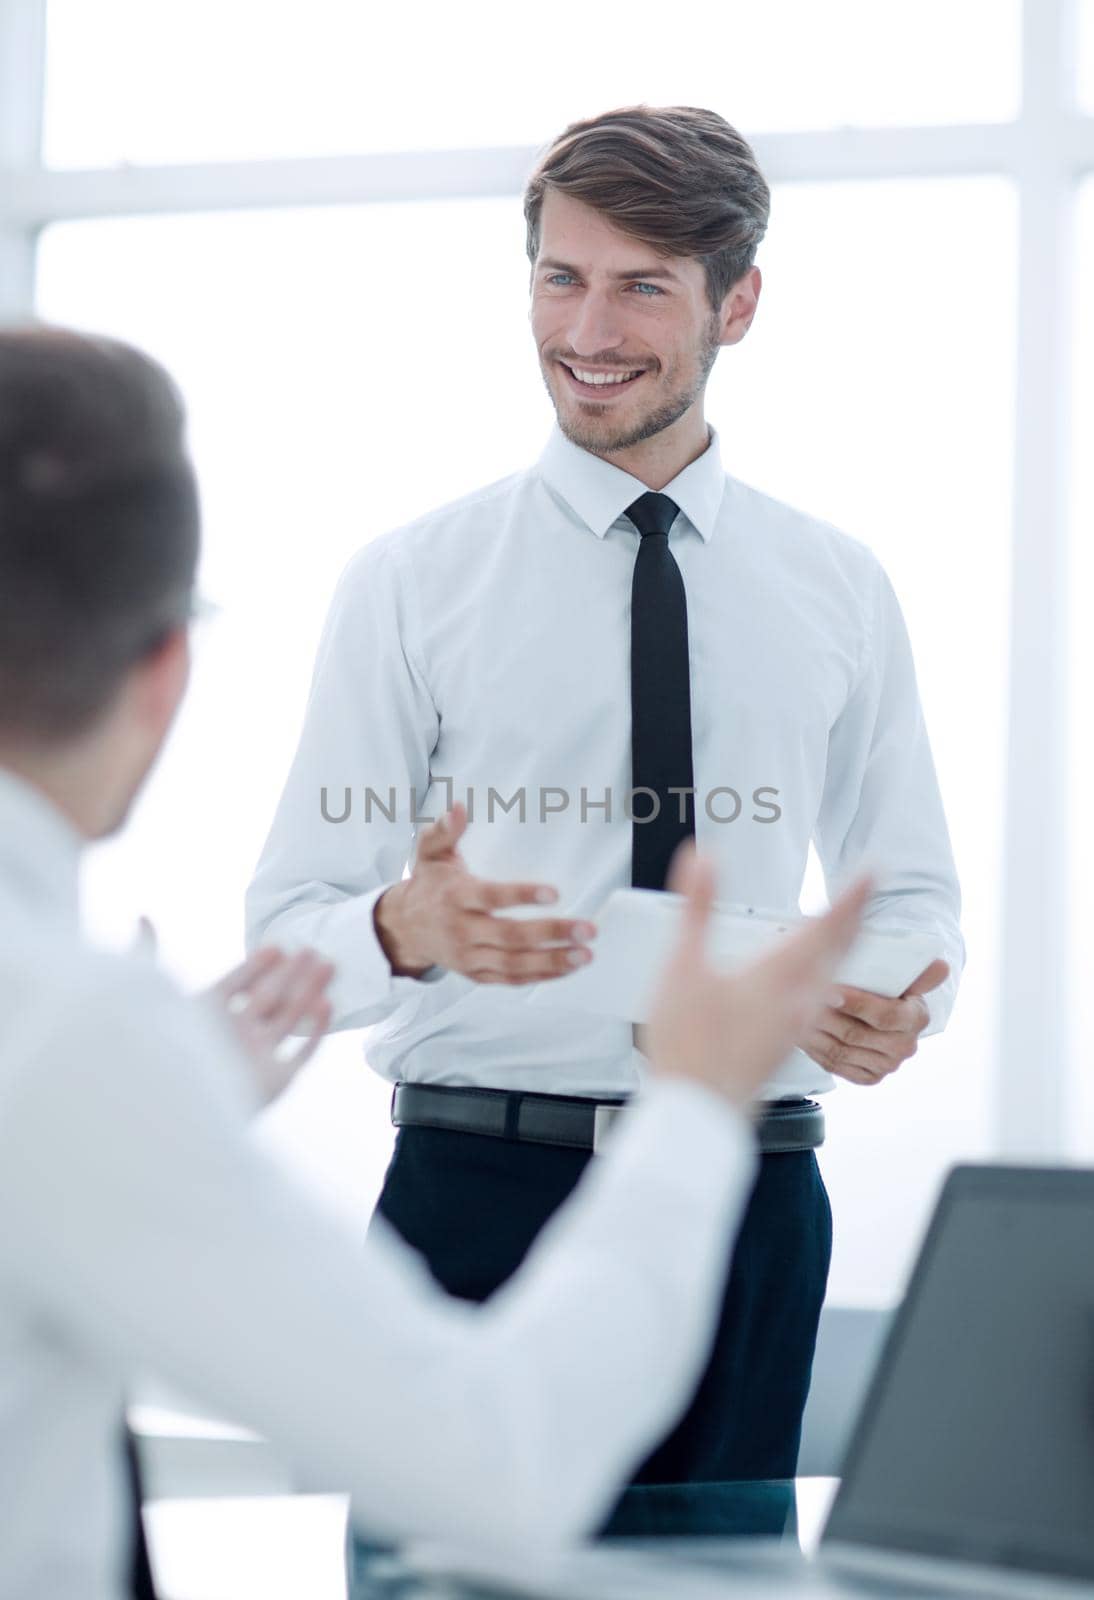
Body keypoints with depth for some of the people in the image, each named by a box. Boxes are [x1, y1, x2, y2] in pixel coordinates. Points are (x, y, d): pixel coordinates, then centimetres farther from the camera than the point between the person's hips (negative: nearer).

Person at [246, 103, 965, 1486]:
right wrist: (408, 930, -24)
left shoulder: (840, 591, 11)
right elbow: (288, 927, -1)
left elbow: (907, 889, 18)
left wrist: (898, 1003, -6)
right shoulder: (409, 581, 2)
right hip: (481, 1180, -2)